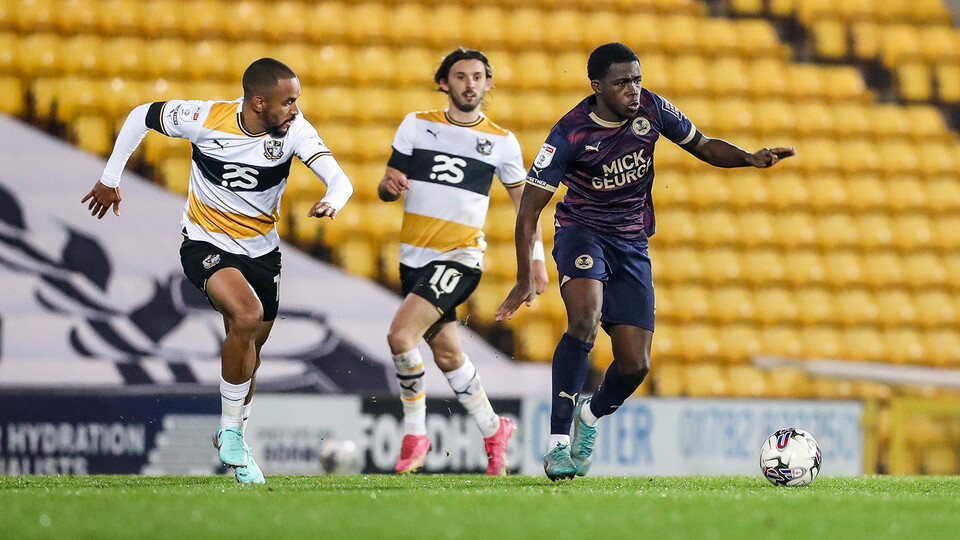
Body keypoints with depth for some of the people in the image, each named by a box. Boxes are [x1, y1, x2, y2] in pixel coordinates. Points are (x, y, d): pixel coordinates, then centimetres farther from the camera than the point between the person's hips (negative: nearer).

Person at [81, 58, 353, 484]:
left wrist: (331, 203, -49)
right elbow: (141, 116, -4)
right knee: (247, 315, -29)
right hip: (207, 244, -4)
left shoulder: (294, 130, -16)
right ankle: (231, 431, -12)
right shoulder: (206, 118, -21)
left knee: (248, 349, 13)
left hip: (262, 250, 4)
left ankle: (233, 437, 40)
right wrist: (109, 179, 4)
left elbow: (339, 179, -25)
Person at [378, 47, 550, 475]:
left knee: (401, 335, -22)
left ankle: (414, 434, -7)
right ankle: (493, 430, 32)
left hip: (460, 258, -4)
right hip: (415, 258, 4)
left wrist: (536, 255, 6)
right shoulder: (416, 125, 4)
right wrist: (389, 183, -17)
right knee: (446, 355, 11)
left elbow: (524, 199, 11)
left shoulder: (502, 142, 0)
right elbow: (386, 190, 7)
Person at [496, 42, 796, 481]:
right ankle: (558, 441, -30)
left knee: (635, 365, -3)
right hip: (582, 234, -4)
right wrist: (525, 280, -19)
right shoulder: (570, 134, -18)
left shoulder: (651, 109, -7)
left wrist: (750, 158, -11)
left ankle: (591, 416, 32)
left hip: (632, 245, 4)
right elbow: (530, 208, -14)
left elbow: (704, 147, 9)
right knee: (584, 321, -33)